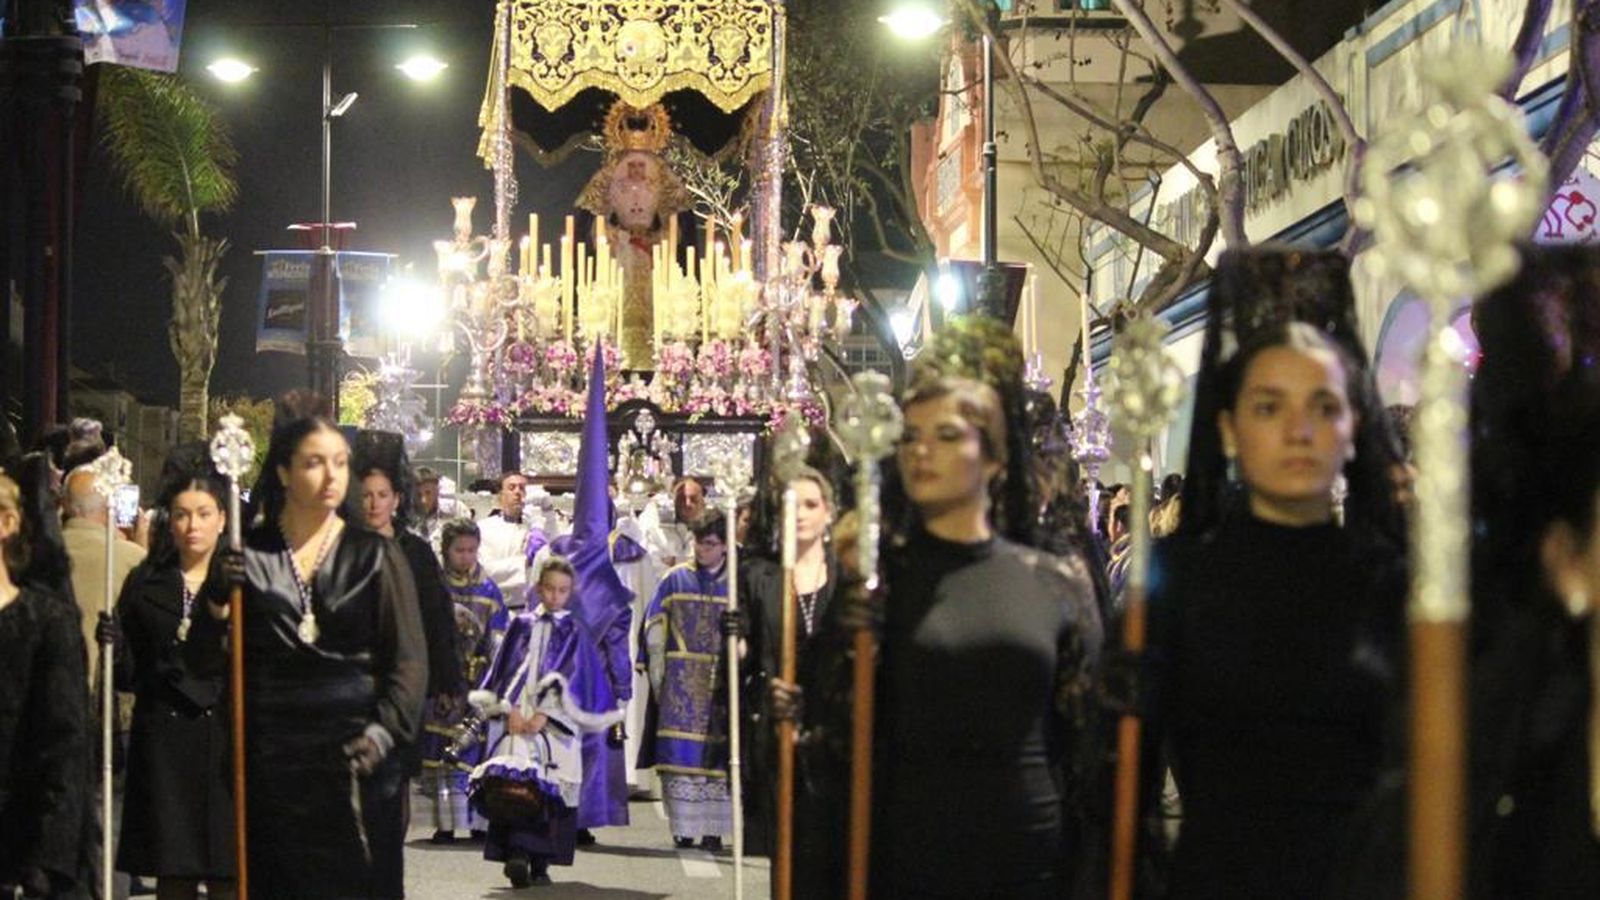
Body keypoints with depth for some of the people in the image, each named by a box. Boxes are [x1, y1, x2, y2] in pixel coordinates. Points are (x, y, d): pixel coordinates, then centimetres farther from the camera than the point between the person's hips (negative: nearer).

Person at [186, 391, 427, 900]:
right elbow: (203, 662, 7)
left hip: (353, 758, -1)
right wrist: (216, 606, -11)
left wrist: (385, 730, -18)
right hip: (271, 762, 1)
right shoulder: (248, 556, 8)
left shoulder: (375, 556, 5)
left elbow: (409, 660, -1)